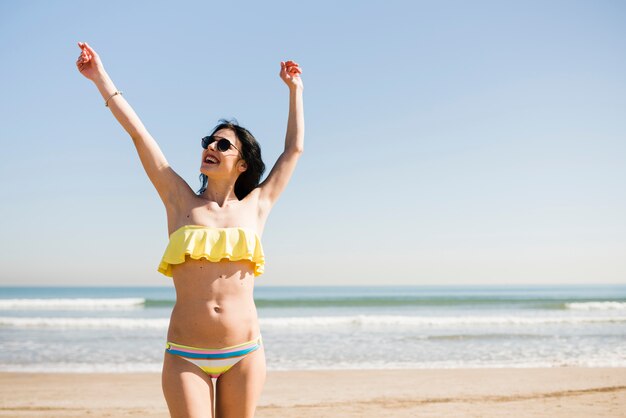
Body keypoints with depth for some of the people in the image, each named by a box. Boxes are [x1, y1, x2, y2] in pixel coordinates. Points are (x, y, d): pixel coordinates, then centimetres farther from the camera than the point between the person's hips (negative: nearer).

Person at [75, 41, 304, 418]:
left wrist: (295, 90, 22)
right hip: (186, 355, -1)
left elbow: (294, 149, 15)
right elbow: (138, 132, 6)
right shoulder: (182, 201, 6)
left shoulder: (255, 207, 7)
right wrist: (102, 78, 9)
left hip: (245, 354, 1)